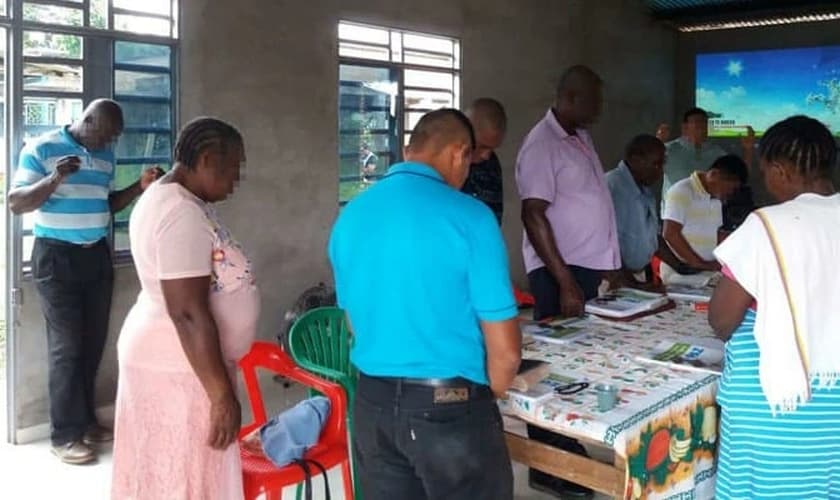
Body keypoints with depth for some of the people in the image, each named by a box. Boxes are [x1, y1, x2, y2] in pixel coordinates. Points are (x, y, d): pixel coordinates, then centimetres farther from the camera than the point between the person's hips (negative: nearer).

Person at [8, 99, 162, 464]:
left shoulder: (105, 156, 10)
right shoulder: (41, 149, -8)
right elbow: (16, 203, -11)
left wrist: (139, 187, 3)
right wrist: (54, 180, -27)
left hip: (97, 255, 6)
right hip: (56, 257, -6)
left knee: (93, 342, 7)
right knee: (66, 345, -4)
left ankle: (85, 419, 21)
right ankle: (64, 434, 5)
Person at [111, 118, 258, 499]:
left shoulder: (167, 199, 10)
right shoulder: (184, 215, -23)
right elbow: (189, 314, -27)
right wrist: (222, 395, -22)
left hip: (169, 358, 10)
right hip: (179, 368, -10)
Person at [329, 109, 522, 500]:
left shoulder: (350, 216, 2)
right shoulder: (469, 217, -15)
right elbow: (505, 349, -13)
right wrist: (489, 394, 6)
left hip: (372, 403, 5)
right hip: (449, 408, -5)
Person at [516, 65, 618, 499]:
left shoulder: (582, 138, 14)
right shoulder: (542, 144, -14)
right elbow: (533, 215, -20)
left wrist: (609, 264, 19)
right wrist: (565, 281, -22)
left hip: (590, 268, 9)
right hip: (561, 272, -9)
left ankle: (572, 453, 30)